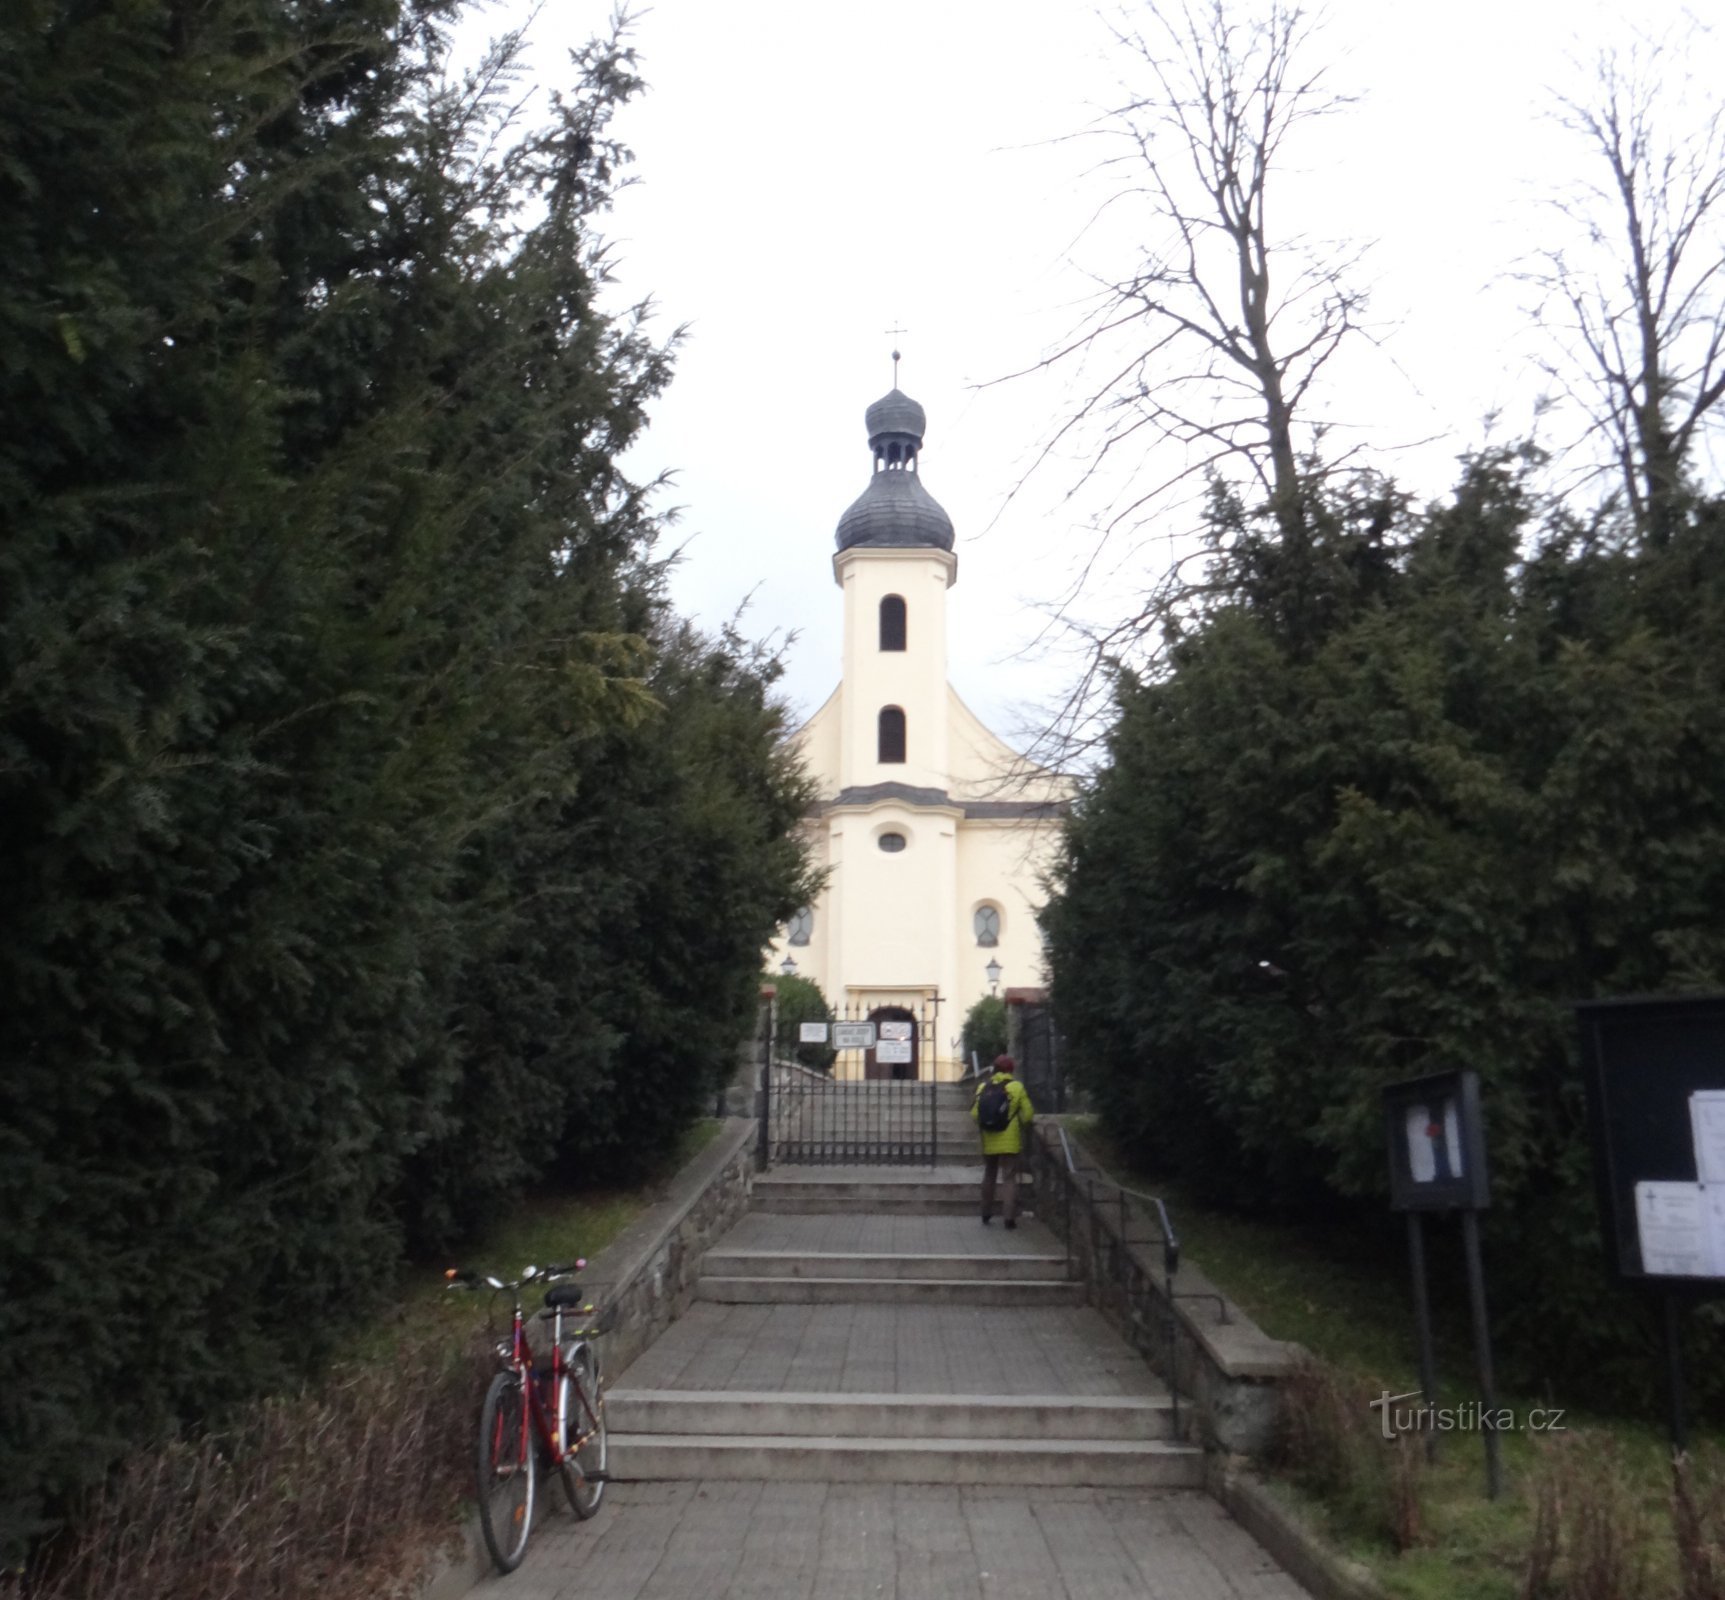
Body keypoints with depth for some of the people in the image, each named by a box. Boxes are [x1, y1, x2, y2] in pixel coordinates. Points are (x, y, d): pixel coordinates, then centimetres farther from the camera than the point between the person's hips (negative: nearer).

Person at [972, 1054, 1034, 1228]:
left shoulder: (983, 1087, 0)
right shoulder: (1017, 1087, -7)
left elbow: (974, 1115, -2)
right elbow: (1027, 1115, -6)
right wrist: (1022, 1125, 14)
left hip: (989, 1141, 3)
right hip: (1010, 1141, -3)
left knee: (989, 1176, 18)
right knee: (1010, 1178, 2)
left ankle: (986, 1215, 25)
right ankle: (1010, 1217, -6)